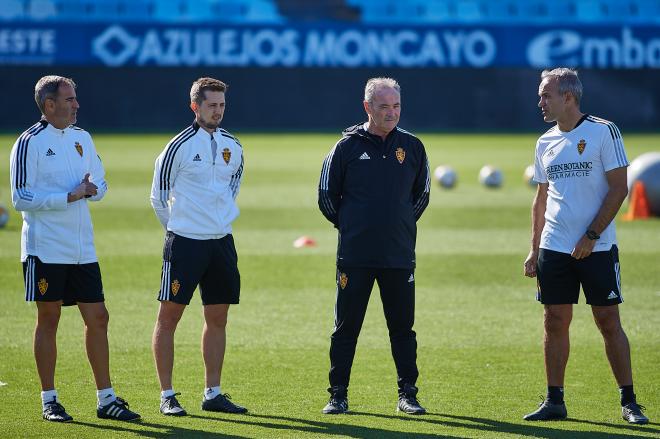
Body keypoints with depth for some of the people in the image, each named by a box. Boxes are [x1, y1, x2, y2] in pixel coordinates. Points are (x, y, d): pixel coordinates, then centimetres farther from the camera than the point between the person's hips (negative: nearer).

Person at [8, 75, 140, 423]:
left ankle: (106, 399, 10)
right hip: (45, 248, -6)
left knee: (97, 318, 4)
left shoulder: (82, 138, 12)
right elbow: (20, 198, -13)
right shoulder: (30, 143, -9)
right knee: (48, 319, 0)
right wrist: (69, 196, -18)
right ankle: (49, 400, 8)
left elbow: (100, 183, 20)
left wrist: (92, 188, -4)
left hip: (82, 248, 6)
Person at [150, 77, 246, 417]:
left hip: (221, 242, 6)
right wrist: (177, 227, 6)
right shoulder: (180, 146, -8)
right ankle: (167, 396, 1)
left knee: (217, 318, 8)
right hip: (184, 242, -6)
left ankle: (213, 394, 15)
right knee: (169, 315, -4)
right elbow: (158, 196, -1)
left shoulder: (232, 146, 8)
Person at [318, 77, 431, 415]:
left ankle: (407, 393, 12)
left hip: (400, 256, 2)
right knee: (346, 327, 2)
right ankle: (338, 395, 8)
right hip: (354, 256, -2)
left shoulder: (412, 146, 7)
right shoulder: (347, 146, 0)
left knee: (403, 327, 5)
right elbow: (326, 196, 7)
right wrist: (348, 225, 5)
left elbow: (421, 194, 18)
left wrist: (403, 225, 12)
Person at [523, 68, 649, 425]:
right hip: (554, 249, 5)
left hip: (596, 248, -5)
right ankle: (554, 401, 10)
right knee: (555, 322, 4)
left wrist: (591, 236, -14)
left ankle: (628, 401, 2)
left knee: (608, 321, -4)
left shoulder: (603, 132, -6)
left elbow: (619, 188, -9)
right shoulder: (546, 142, 11)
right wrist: (534, 250, 11)